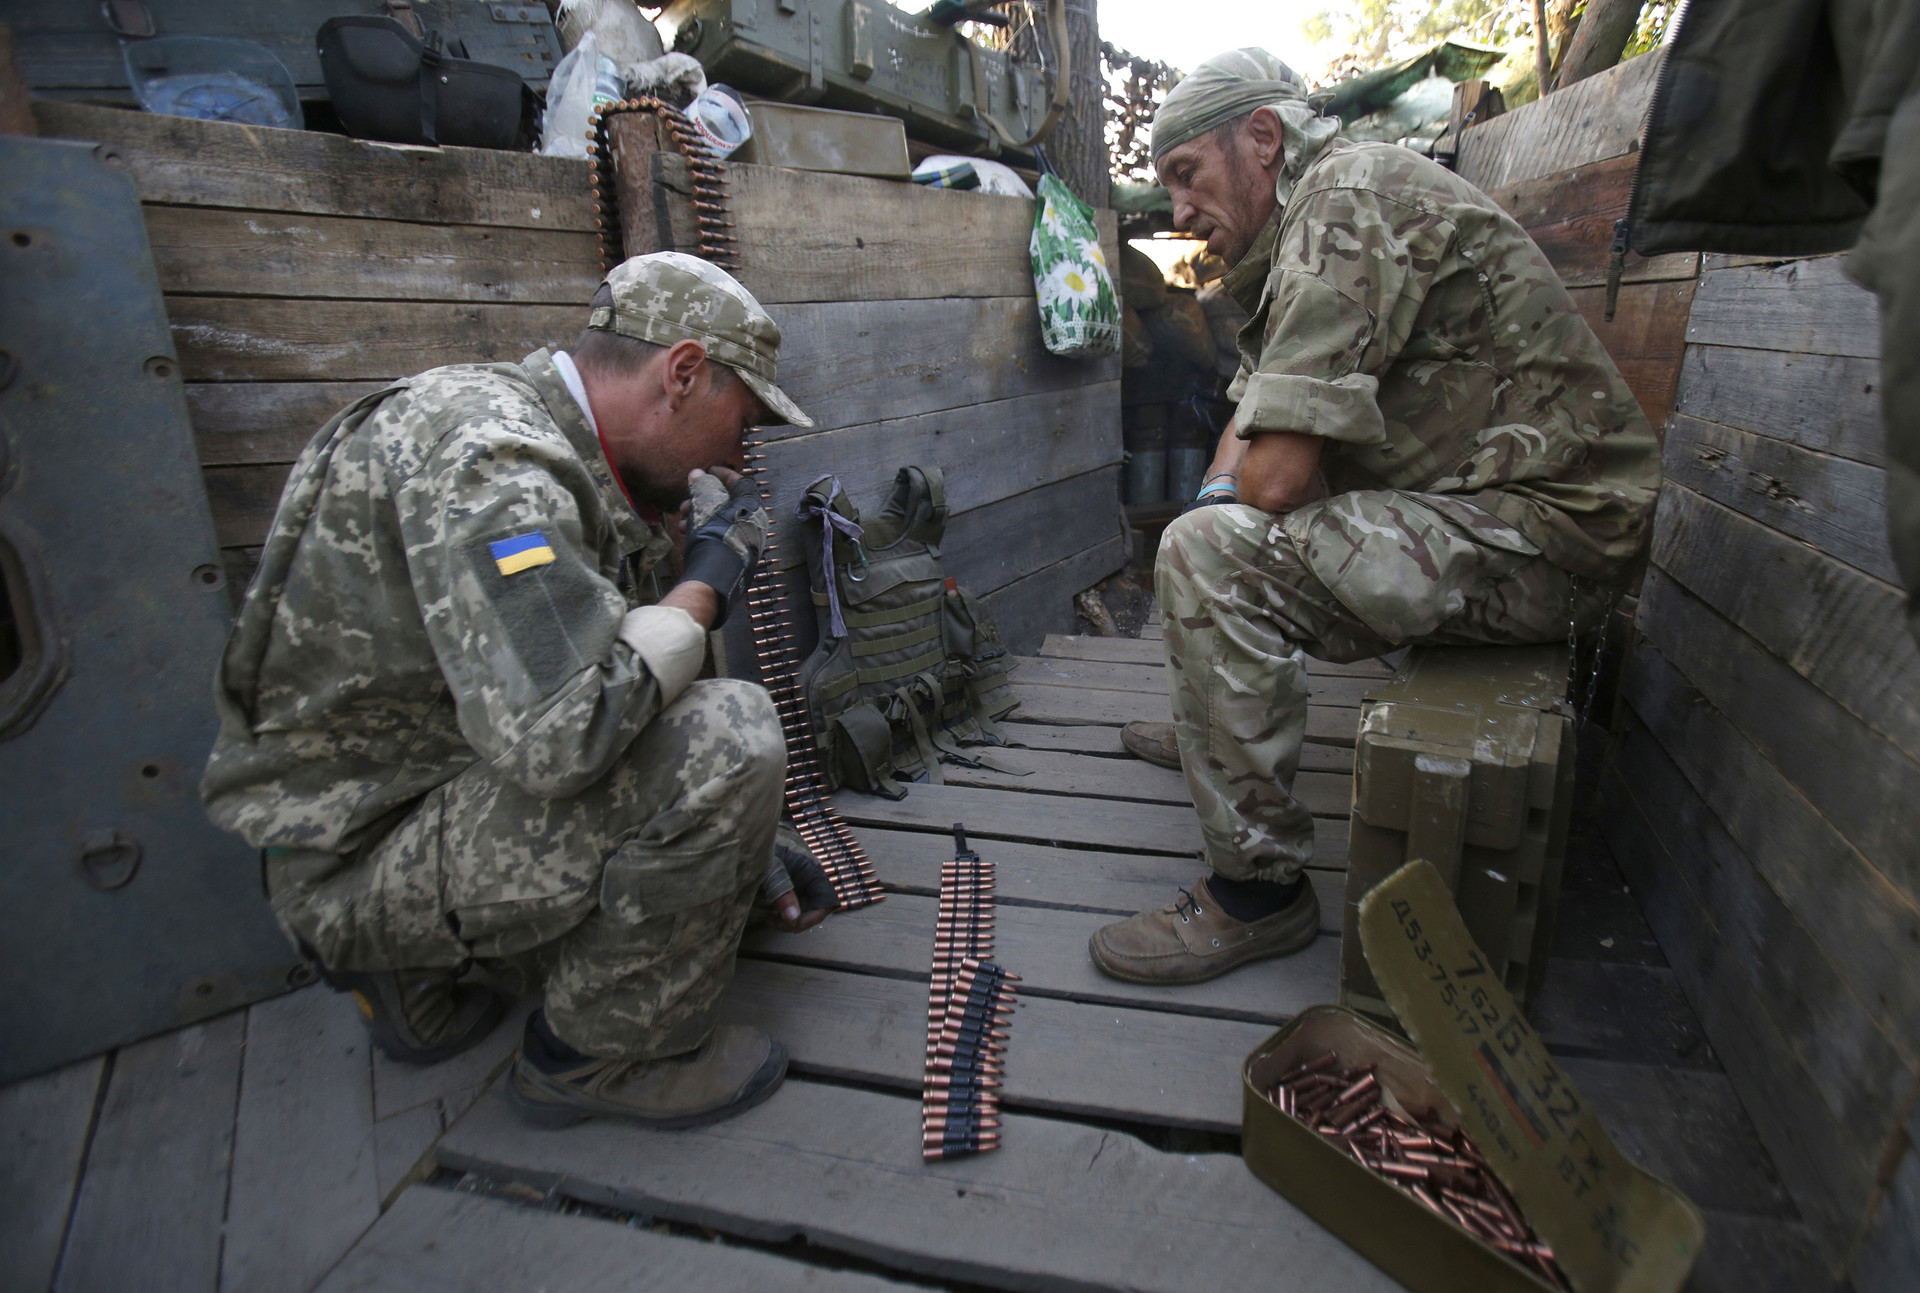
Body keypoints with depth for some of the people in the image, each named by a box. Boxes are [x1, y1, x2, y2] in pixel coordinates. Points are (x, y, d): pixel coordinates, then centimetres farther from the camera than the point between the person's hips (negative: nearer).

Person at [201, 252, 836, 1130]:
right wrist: (707, 584, -19)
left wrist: (749, 843, 16)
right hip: (359, 852, -10)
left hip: (452, 778, 10)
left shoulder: (572, 462, 7)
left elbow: (632, 685, 15)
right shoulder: (484, 454, -24)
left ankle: (426, 980, 18)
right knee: (725, 737, -27)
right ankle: (598, 1055, -4)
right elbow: (559, 733, -37)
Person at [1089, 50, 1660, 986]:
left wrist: (1219, 525, -3)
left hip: (1544, 531, -11)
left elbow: (1278, 475, -25)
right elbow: (1254, 424, 24)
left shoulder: (1348, 199, -16)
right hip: (1483, 510, 11)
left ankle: (1258, 893, -14)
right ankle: (1214, 729, 34)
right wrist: (1220, 492, 3)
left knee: (1212, 557, -25)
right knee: (1226, 516, 22)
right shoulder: (1299, 234, 17)